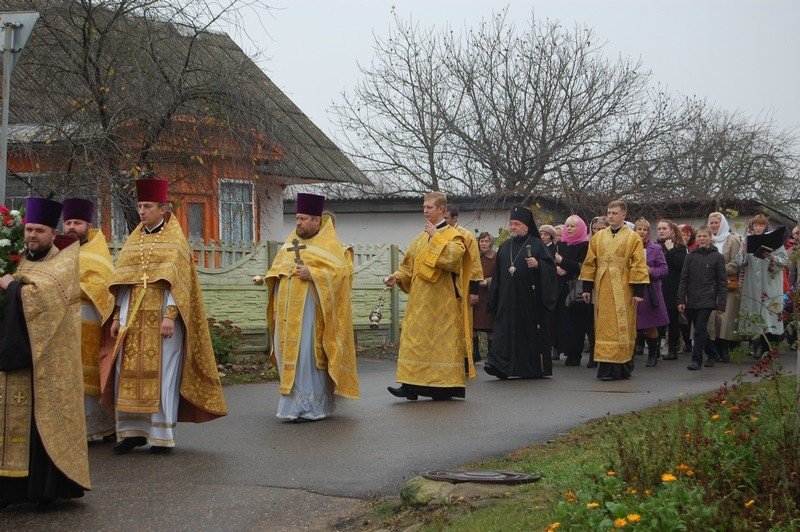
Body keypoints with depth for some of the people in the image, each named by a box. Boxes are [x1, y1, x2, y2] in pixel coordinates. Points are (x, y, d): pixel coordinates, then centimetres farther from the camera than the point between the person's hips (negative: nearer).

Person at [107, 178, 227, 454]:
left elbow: (177, 281, -8)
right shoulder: (133, 240, 15)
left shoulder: (175, 240, 0)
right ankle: (133, 430, 7)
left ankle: (162, 435, 3)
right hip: (133, 318, 5)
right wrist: (117, 317, 6)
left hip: (162, 317, -5)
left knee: (161, 373, -3)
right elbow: (122, 282, 13)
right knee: (129, 372, 1)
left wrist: (170, 316, -18)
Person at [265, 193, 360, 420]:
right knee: (287, 352, 7)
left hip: (309, 308, -7)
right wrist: (275, 275, 1)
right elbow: (276, 268, 24)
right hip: (287, 308, 7)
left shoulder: (329, 244, -2)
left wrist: (312, 274, -20)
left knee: (306, 354, -10)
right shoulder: (291, 241, 18)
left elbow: (340, 271, -12)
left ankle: (310, 406, -4)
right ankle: (292, 401, 19)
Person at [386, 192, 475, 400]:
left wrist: (436, 237, -16)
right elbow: (409, 266, 18)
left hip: (442, 301, -6)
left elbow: (453, 256, -23)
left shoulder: (452, 235, -3)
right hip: (419, 300, 6)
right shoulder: (420, 238, 16)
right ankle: (412, 385, 1)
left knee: (442, 340, -3)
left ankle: (445, 385, 3)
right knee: (415, 340, 1)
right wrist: (398, 276, 0)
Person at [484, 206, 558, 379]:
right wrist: (494, 299, 13)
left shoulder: (536, 244, 0)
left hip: (529, 298, -4)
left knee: (531, 330, 0)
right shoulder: (505, 247, 15)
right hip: (508, 299, 4)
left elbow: (551, 266, -3)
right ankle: (499, 364, -11)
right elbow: (498, 274, 17)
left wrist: (538, 264, -23)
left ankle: (534, 368, 10)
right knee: (505, 329, -5)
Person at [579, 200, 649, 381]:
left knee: (622, 327, -2)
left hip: (623, 290, -3)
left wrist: (638, 291, -10)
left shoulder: (633, 238, 1)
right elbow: (590, 263, 11)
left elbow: (638, 266, -3)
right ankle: (607, 367, 3)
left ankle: (623, 367, 3)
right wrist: (587, 288, 5)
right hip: (602, 289, 3)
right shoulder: (598, 237, 11)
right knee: (605, 327, 1)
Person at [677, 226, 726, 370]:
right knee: (700, 330, 10)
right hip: (692, 301, 4)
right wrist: (681, 300, 2)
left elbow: (722, 282, 0)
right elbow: (684, 279, 9)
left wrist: (721, 304, -5)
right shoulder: (690, 256, 9)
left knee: (700, 329, -10)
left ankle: (696, 360, -5)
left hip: (707, 301, -4)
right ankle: (712, 354, 26)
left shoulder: (717, 257, 0)